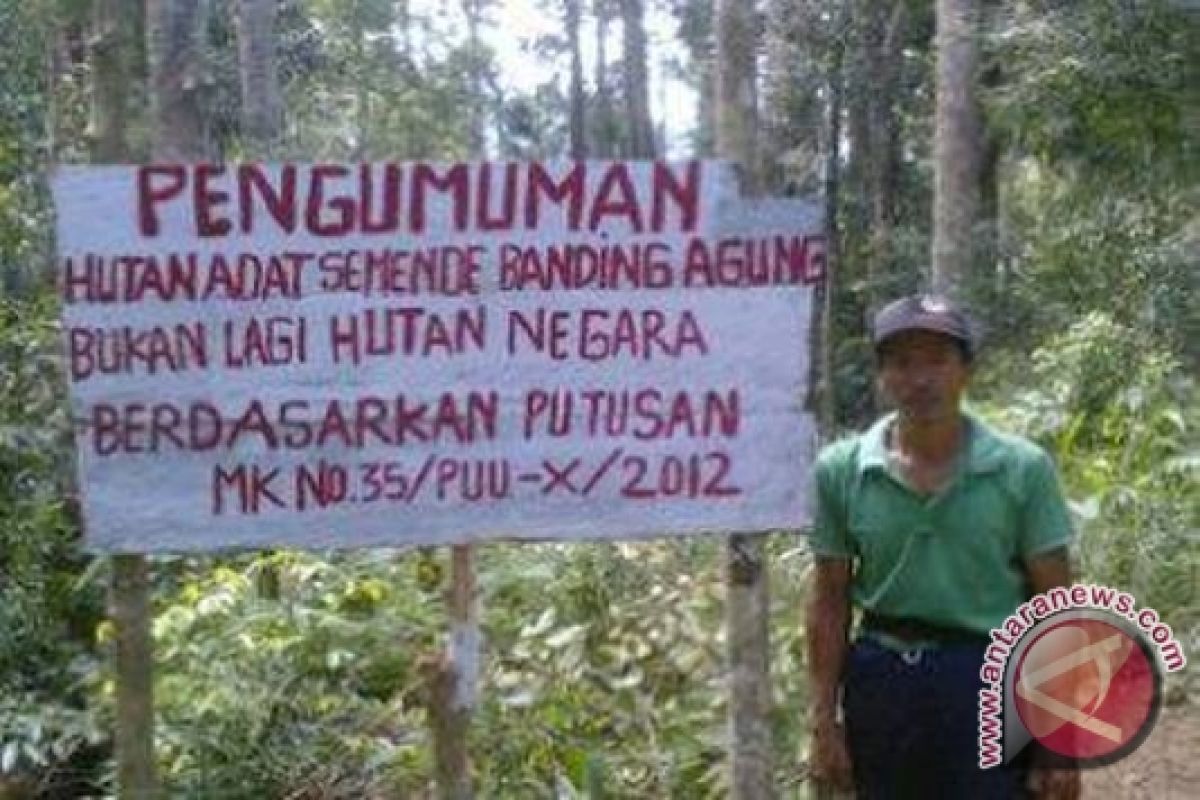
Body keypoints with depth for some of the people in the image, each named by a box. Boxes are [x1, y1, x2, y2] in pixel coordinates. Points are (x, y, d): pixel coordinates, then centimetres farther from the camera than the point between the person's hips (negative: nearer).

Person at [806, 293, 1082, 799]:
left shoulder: (1022, 468, -7)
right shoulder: (840, 470, -2)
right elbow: (829, 603, 4)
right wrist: (824, 721, 2)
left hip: (990, 681, -2)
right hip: (880, 683, 2)